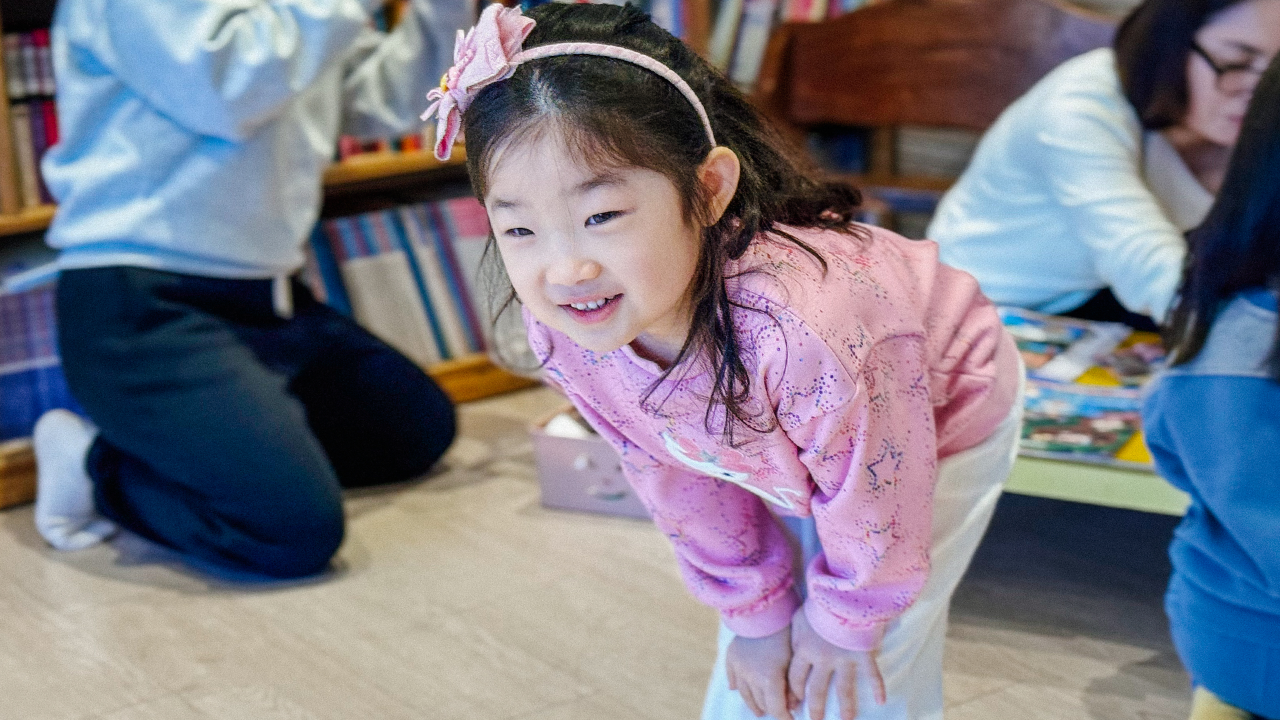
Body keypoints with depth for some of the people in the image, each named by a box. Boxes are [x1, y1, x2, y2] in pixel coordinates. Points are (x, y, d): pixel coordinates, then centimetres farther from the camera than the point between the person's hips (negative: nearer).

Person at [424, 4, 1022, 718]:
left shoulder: (805, 330, -47)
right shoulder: (562, 334, -27)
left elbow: (875, 500, -27)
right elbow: (677, 481, -8)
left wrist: (845, 623, -9)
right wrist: (756, 613, 1)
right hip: (773, 461, 5)